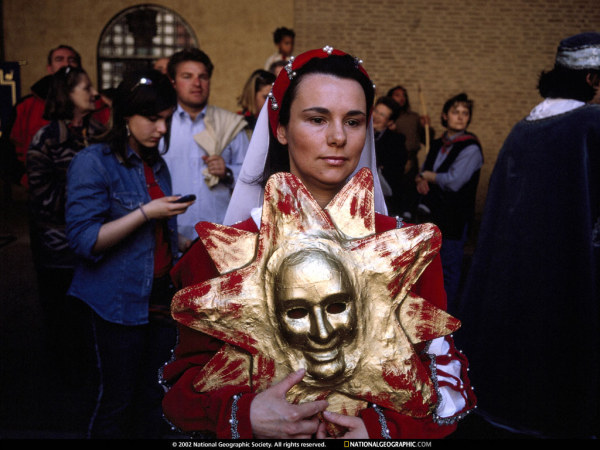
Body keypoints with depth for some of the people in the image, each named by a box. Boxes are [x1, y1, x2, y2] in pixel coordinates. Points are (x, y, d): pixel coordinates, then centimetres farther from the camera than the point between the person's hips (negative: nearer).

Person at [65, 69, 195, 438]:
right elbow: (84, 240, -17)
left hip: (162, 296, 6)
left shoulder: (158, 165, 12)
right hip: (120, 304, -6)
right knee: (117, 400, 7)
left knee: (154, 396, 12)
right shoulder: (94, 162, -9)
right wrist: (146, 212, -21)